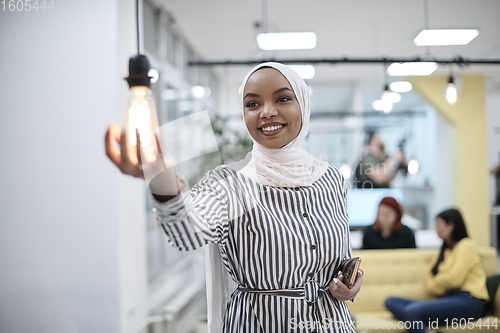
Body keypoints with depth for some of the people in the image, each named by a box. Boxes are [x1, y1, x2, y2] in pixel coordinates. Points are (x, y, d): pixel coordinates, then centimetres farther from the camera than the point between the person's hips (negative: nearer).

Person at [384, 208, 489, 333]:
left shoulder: (466, 245, 1)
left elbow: (453, 279, -11)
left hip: (467, 301, -9)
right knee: (391, 302, -8)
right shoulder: (444, 251, 26)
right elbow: (430, 282, 17)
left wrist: (434, 285, 7)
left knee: (413, 310, -32)